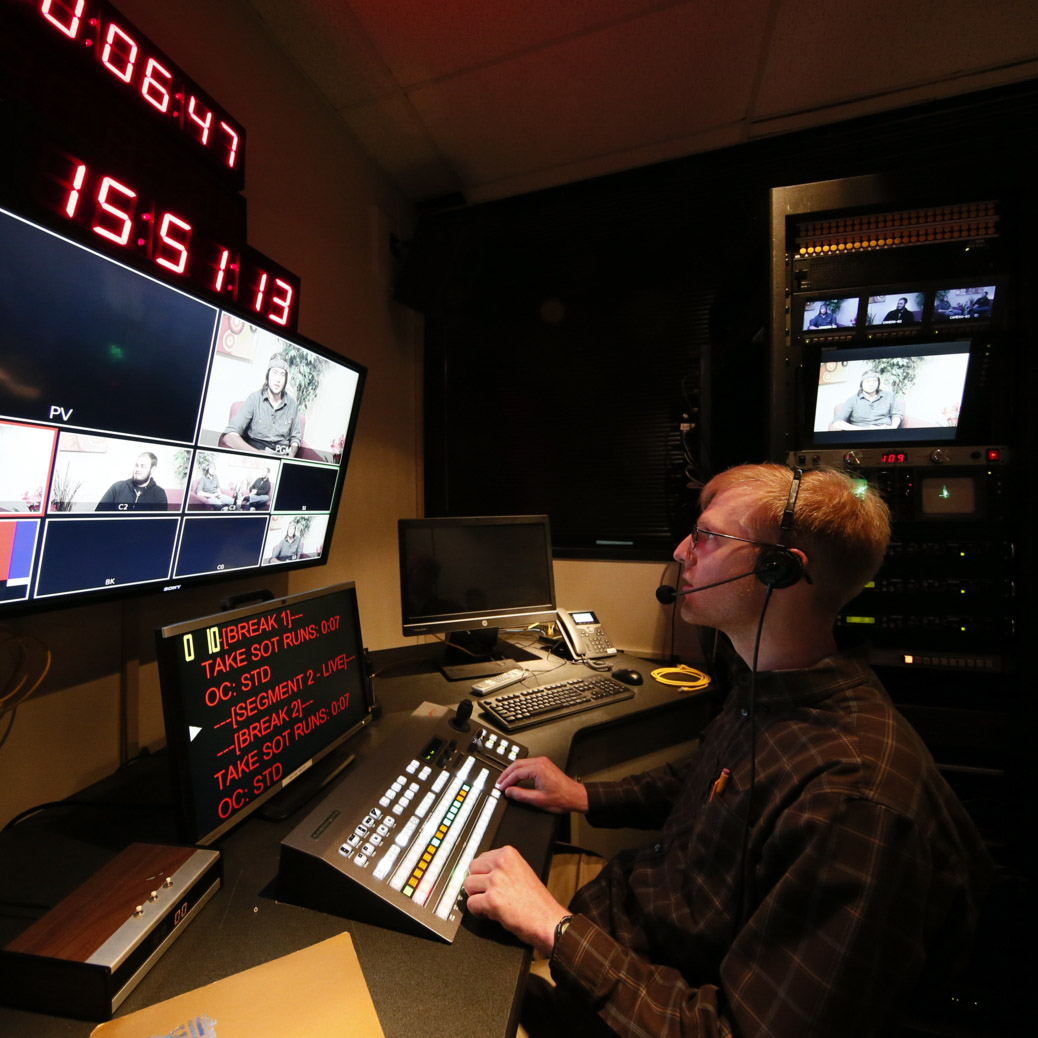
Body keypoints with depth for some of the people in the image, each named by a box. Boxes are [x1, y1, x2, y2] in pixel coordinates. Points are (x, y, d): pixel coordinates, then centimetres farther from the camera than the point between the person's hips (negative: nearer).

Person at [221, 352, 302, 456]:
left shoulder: (292, 403, 4)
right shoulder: (254, 398, -3)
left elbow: (295, 437, 13)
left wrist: (291, 457, -7)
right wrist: (257, 453, -23)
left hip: (282, 457, 1)